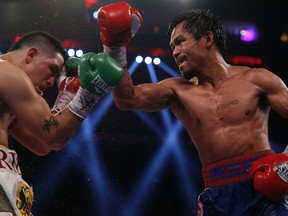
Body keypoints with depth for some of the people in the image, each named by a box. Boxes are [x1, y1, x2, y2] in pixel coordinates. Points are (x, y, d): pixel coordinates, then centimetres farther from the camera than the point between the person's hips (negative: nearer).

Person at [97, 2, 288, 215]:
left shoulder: (256, 80, 4)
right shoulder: (178, 90, 11)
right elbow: (128, 99, -2)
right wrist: (115, 49, -10)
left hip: (265, 190, -2)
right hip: (219, 196, 2)